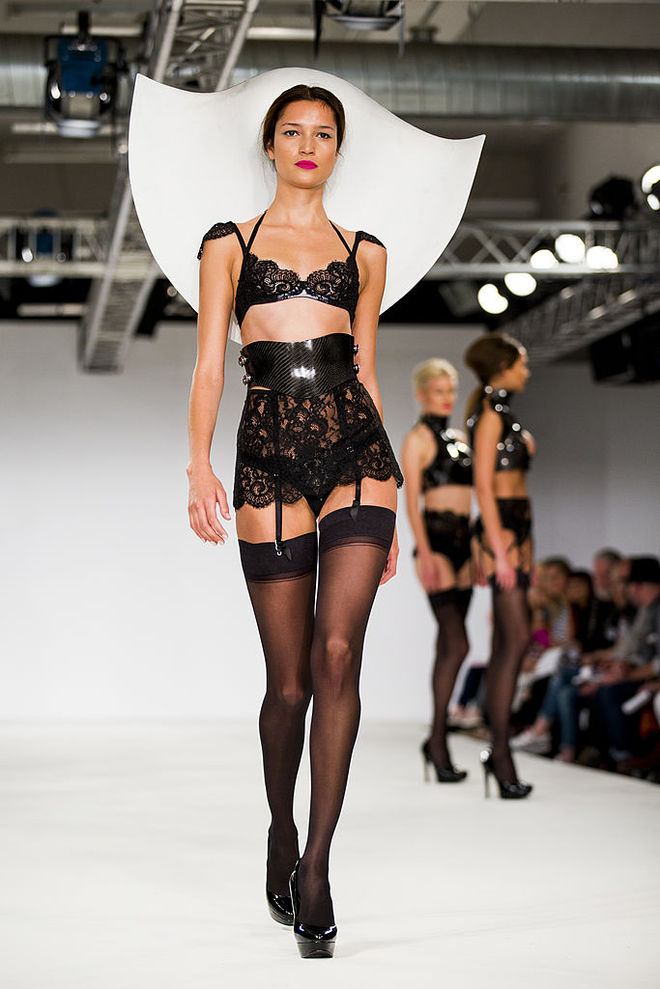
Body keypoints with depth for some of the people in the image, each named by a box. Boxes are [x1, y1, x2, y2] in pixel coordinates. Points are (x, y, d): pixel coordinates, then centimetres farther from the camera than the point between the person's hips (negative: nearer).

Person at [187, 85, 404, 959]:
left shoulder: (364, 253, 17)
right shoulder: (229, 244, 13)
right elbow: (209, 363, 5)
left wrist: (391, 503, 15)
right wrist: (200, 466, -10)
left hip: (356, 443, 1)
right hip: (270, 446, -1)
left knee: (338, 654, -15)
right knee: (289, 675, 0)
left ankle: (317, 863, -10)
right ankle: (281, 832, 25)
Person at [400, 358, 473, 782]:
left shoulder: (461, 438, 19)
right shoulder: (418, 439, -3)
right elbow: (411, 501, -10)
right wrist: (425, 553, -21)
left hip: (464, 541, 7)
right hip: (436, 540, -7)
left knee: (448, 647, 8)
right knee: (457, 644, -14)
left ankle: (436, 741, 13)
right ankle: (439, 742, -9)